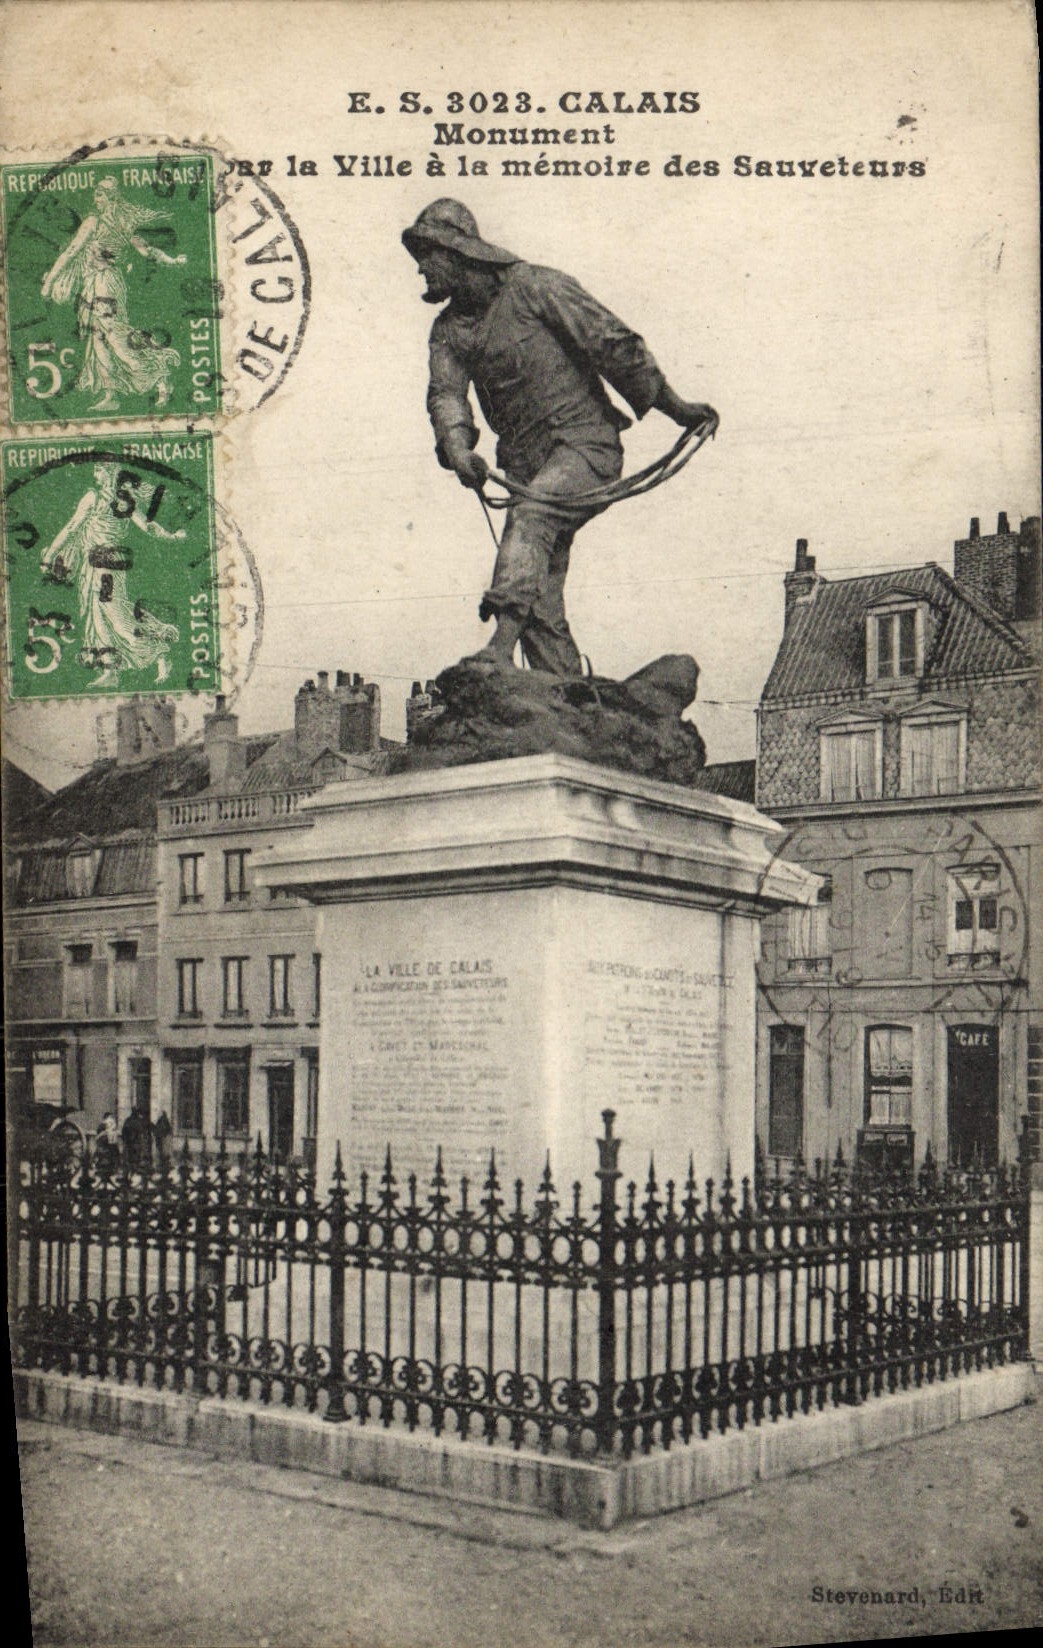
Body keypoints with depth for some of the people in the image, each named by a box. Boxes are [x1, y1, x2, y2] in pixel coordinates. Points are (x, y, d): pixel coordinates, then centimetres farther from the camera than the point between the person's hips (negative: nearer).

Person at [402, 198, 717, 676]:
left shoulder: (535, 288, -7)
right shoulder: (449, 328, 12)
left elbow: (613, 343, -8)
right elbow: (446, 393, -3)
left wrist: (672, 406, -7)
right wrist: (457, 448, -25)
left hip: (585, 444, -7)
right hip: (526, 464, 7)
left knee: (530, 515, -33)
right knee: (541, 600, 0)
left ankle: (500, 646, -46)